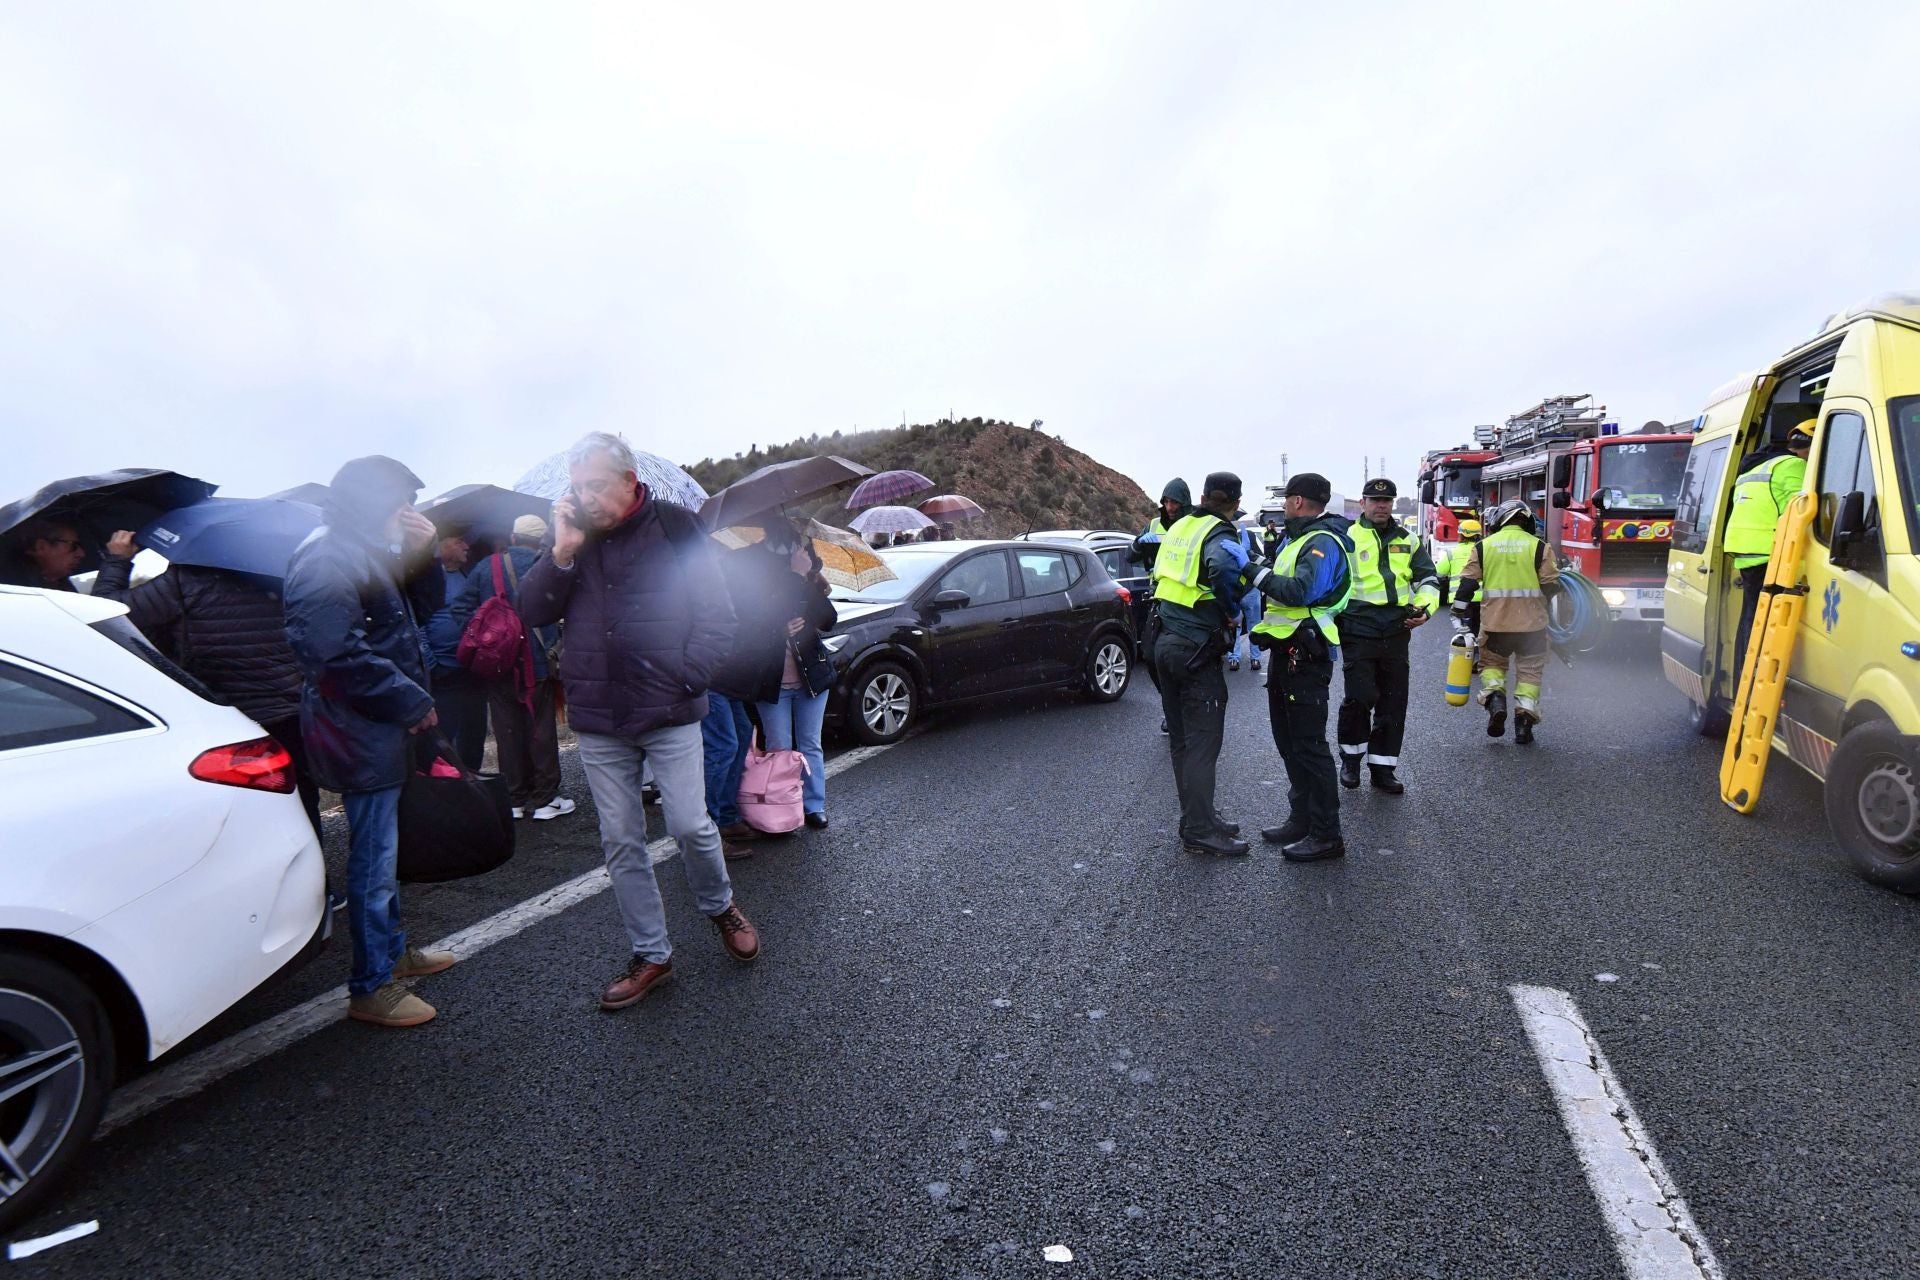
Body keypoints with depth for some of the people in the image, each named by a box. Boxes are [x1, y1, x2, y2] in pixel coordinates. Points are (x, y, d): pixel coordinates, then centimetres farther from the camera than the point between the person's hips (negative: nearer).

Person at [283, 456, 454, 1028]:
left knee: (382, 850, 21)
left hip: (382, 727, 11)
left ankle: (392, 949, 37)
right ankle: (371, 987, 11)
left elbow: (423, 606, 16)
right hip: (359, 734, -11)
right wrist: (413, 702, -20)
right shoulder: (325, 561, -19)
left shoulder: (370, 552, 13)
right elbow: (341, 654, -27)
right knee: (373, 857, -1)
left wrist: (422, 554, 0)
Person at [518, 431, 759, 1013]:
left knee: (691, 825, -4)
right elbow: (533, 612, 0)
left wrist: (686, 678, -11)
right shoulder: (572, 537, 6)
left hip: (669, 715, -4)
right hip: (598, 723, 4)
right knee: (620, 842, 9)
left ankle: (721, 907, 27)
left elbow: (718, 618, -4)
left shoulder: (676, 528, -4)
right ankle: (650, 955, 23)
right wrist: (561, 554, -13)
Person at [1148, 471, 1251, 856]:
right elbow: (1224, 565, -35)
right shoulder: (1221, 535, -13)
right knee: (1203, 743, -2)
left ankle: (1195, 817, 26)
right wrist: (1231, 610, -18)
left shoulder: (1179, 527, 11)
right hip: (1197, 651, -8)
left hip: (1165, 641, 8)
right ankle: (1200, 831, 3)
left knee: (1182, 739, 15)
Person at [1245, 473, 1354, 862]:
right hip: (1285, 652, 11)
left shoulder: (1323, 543, -15)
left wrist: (1260, 575, -20)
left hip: (1305, 657, -10)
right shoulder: (1295, 539, 17)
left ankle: (1326, 835, 2)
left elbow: (1302, 590, -30)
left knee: (1308, 745, -6)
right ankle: (1301, 819, 28)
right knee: (1288, 740, 17)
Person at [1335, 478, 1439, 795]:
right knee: (1359, 699, -9)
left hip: (1396, 634, 5)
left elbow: (1428, 578, 19)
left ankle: (1382, 766, 18)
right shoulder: (1347, 538, 0)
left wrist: (1424, 608, 2)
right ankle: (1350, 757, 14)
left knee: (1393, 703, 7)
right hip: (1359, 633, -5)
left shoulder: (1407, 539, 13)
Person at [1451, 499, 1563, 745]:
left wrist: (1459, 612, 5)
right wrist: (1538, 599, 18)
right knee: (1529, 670, 10)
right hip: (1531, 622, 0)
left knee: (1491, 663, 18)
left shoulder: (1484, 545, 1)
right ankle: (1524, 720, 7)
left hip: (1495, 621, 1)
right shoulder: (1538, 546, -2)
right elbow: (1552, 585, -3)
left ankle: (1494, 698, -8)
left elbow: (1468, 583, -2)